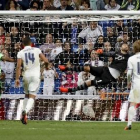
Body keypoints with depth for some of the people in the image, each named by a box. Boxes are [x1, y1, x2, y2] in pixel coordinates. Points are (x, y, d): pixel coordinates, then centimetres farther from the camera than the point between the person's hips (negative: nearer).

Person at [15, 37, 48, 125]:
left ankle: (24, 113, 15)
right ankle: (25, 111, -30)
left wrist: (17, 79, -5)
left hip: (26, 75, 2)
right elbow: (46, 61, 0)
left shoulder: (21, 53, 2)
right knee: (32, 97, -6)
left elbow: (18, 66, -6)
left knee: (27, 95, 22)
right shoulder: (37, 50, 3)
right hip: (36, 75, -2)